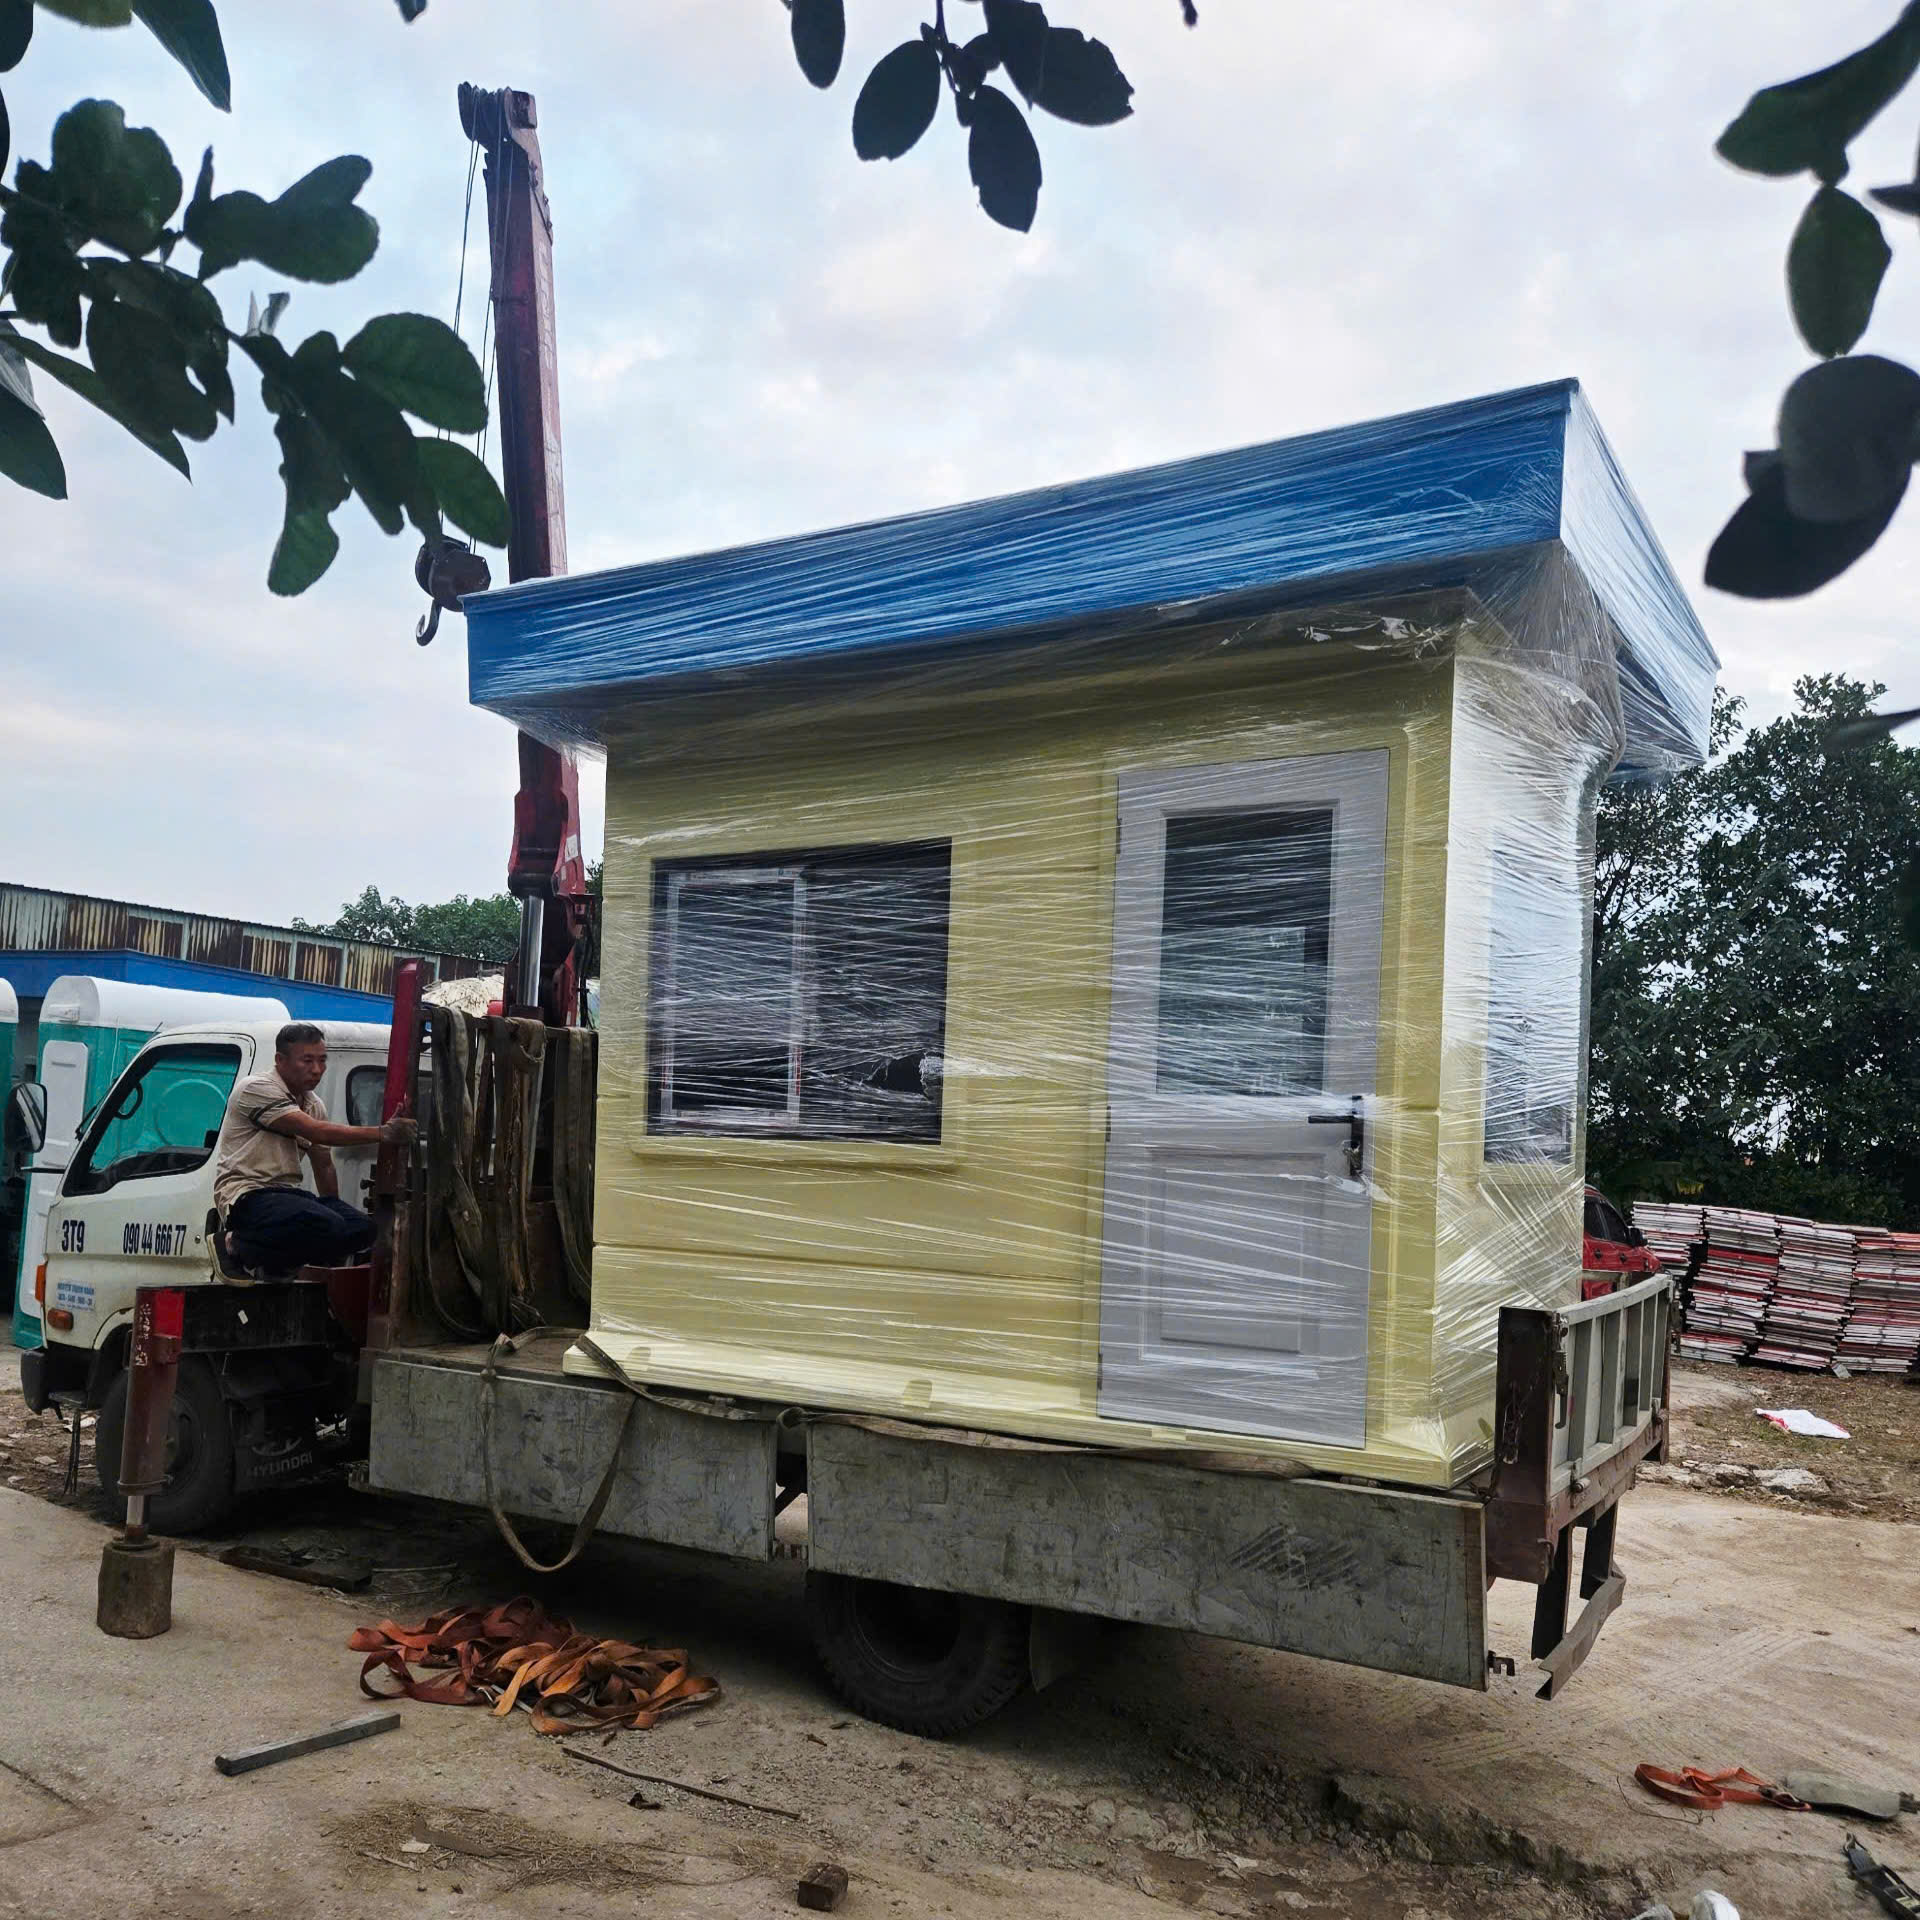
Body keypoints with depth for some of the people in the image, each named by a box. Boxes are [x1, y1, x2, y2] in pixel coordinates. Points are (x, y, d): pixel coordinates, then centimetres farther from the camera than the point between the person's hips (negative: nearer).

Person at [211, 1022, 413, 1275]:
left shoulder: (314, 1105, 15)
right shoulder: (257, 1088, -11)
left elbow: (324, 1166, 24)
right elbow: (316, 1132, -23)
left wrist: (336, 1208, 17)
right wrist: (381, 1134, -30)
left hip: (286, 1193, 7)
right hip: (247, 1195, -7)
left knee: (361, 1228, -16)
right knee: (326, 1225, -32)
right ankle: (243, 1247, -9)